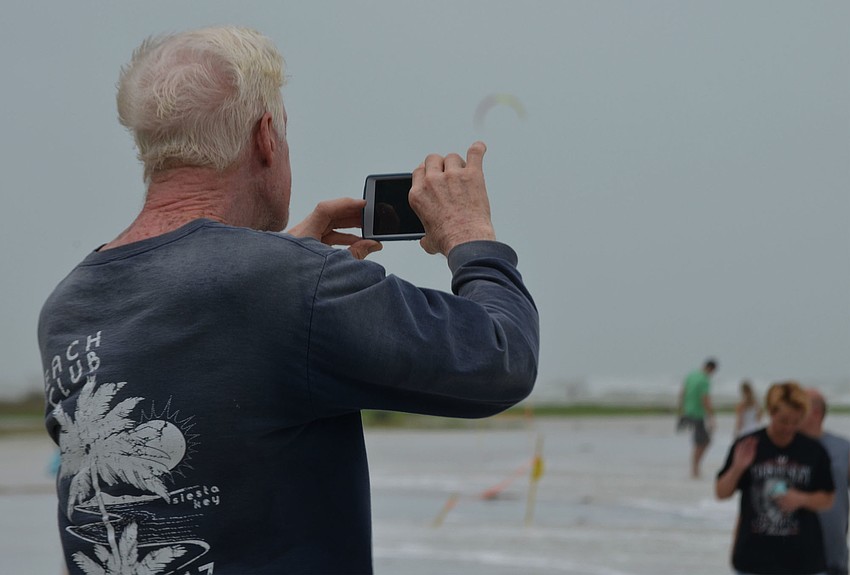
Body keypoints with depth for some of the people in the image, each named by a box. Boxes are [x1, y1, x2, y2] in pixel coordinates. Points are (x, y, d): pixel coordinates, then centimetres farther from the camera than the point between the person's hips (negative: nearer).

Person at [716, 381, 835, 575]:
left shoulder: (813, 451, 0)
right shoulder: (746, 446, -2)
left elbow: (827, 499, 7)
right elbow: (721, 493, 1)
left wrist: (802, 499, -13)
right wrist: (737, 468, -17)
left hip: (802, 558, 0)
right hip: (755, 556, 0)